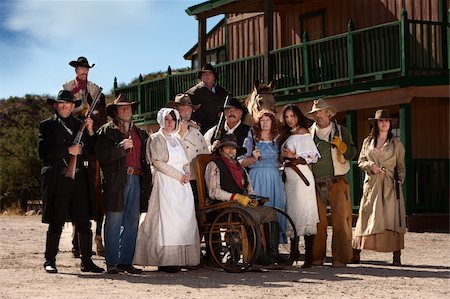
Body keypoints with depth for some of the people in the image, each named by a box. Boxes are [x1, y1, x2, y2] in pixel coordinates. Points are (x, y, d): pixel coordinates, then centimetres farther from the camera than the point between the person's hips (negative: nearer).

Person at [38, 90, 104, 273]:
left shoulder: (80, 125, 17)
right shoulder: (47, 126, 5)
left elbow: (92, 151, 12)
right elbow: (43, 152, -8)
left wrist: (90, 132, -1)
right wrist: (68, 151, -12)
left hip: (81, 180, 4)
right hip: (58, 180, -3)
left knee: (84, 222, 3)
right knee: (56, 223, 1)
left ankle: (86, 261, 9)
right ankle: (50, 261, 10)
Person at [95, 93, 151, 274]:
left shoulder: (140, 133, 22)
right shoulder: (106, 131, 5)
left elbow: (144, 159, 22)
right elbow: (102, 156, -7)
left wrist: (146, 181, 10)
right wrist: (121, 147, -16)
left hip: (135, 180, 5)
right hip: (116, 181, -5)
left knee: (132, 223, 5)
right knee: (114, 223, -5)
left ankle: (126, 261, 10)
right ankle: (112, 263, -2)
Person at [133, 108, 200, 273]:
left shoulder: (176, 140, 21)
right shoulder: (156, 139, 1)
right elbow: (158, 162, -9)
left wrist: (187, 174, 0)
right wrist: (178, 175, -13)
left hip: (182, 185, 7)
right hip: (165, 184, -7)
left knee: (185, 220, 0)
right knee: (167, 220, -12)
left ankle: (181, 258, 1)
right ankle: (166, 261, -14)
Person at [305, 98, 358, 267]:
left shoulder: (341, 131, 10)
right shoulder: (309, 133, 15)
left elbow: (353, 153, 6)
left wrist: (342, 146, -12)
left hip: (337, 183, -2)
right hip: (316, 184, 2)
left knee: (340, 221, -7)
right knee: (317, 222, 1)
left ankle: (340, 258, -4)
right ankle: (317, 257, 8)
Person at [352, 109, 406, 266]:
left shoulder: (396, 143, 9)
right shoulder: (367, 142, 12)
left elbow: (400, 166, 10)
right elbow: (361, 161, 14)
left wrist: (399, 180, -5)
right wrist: (371, 166, -5)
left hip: (390, 185, -1)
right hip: (372, 184, 1)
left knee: (393, 217, -6)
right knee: (367, 217, -3)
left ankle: (396, 256, -4)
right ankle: (356, 253, 2)